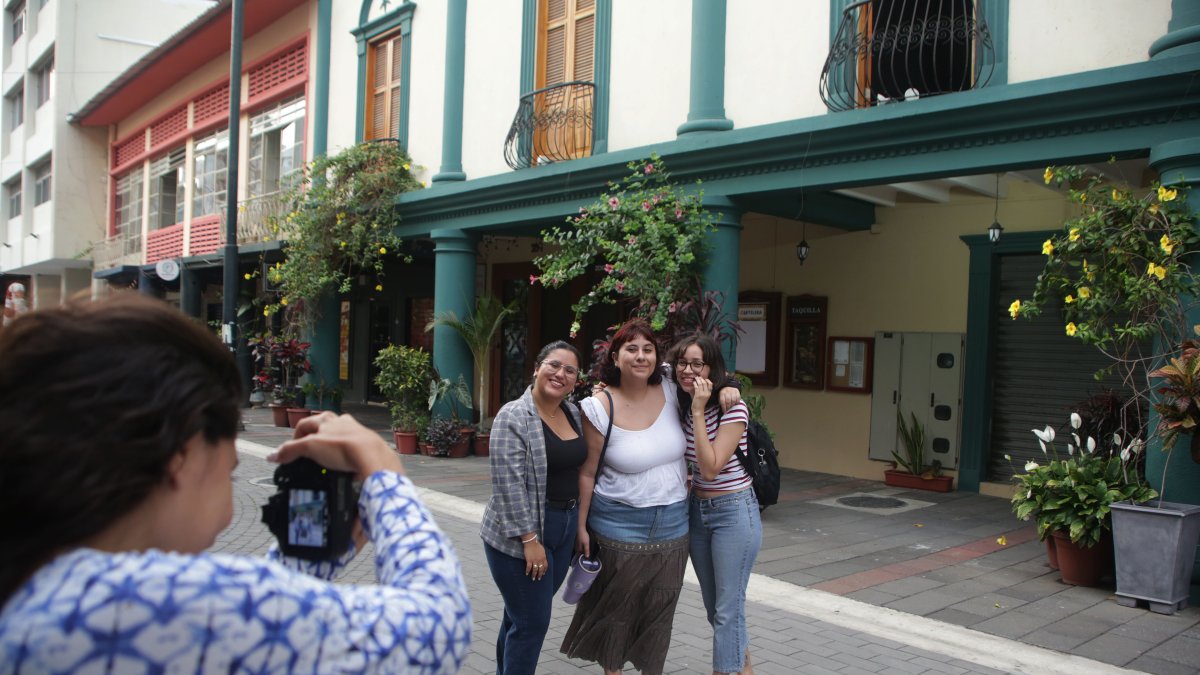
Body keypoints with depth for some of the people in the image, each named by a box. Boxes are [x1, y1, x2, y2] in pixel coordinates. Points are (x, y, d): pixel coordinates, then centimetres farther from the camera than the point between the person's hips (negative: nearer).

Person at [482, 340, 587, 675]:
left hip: (565, 528, 7)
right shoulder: (514, 417, -15)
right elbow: (509, 484, -19)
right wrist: (529, 539, -21)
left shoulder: (574, 413, 6)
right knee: (532, 622, -1)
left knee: (522, 616, 19)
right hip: (521, 535, -7)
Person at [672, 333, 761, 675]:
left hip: (734, 512, -7)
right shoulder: (679, 405, -1)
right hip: (697, 510, 7)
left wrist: (698, 412, -27)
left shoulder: (733, 408, -19)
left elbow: (710, 468, -24)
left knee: (727, 609, 0)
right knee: (713, 606, 18)